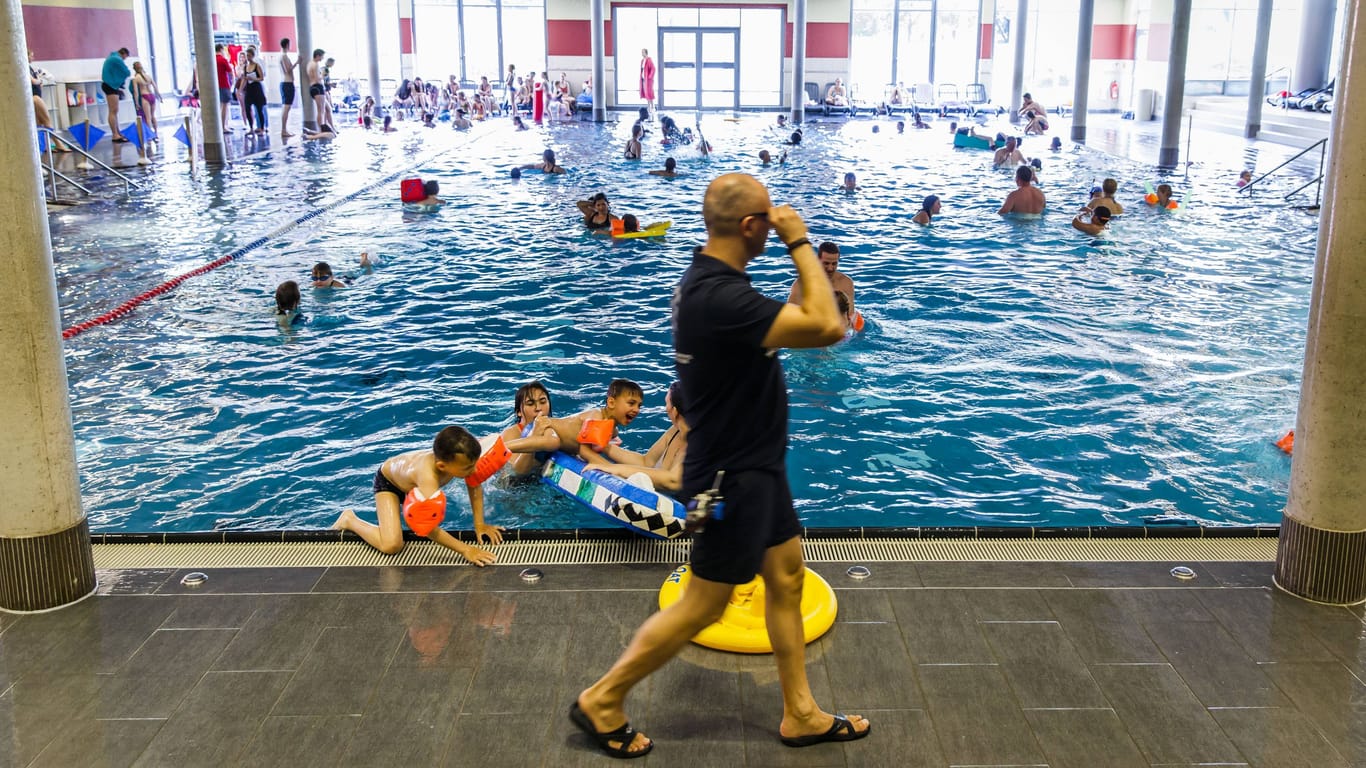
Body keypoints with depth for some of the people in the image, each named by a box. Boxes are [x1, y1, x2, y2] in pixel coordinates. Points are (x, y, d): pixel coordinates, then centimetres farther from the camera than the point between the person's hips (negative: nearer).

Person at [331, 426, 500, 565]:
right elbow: (428, 528, -50)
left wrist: (479, 525, -19)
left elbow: (475, 486, -13)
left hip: (410, 482, 6)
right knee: (391, 545, -21)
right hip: (388, 480, -6)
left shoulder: (461, 456, -34)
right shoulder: (427, 475, -49)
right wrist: (465, 550, -50)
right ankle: (350, 520, 3)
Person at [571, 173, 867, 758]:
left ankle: (801, 715, 30)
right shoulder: (719, 295, -29)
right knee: (705, 604, 4)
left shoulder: (711, 279, 4)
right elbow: (826, 327, -31)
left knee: (787, 577, 16)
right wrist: (799, 242, -24)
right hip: (731, 477, -10)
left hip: (754, 466, 10)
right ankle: (601, 701, 19)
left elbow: (797, 319, 18)